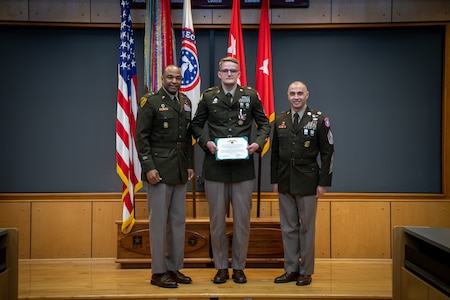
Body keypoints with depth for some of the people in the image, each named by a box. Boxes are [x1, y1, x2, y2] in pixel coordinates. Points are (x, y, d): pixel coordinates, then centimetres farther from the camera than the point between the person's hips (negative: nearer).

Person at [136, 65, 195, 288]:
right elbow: (141, 137, -8)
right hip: (159, 169, -6)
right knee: (159, 220, 0)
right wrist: (148, 167, -15)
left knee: (178, 221, 10)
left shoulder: (185, 102, 13)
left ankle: (174, 268, 21)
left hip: (180, 170, 6)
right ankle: (158, 272, 10)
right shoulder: (151, 101, -4)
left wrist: (189, 165, 10)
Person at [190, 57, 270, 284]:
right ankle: (221, 267, 22)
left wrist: (258, 143, -8)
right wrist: (206, 142, -7)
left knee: (242, 220, 6)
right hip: (215, 167, 0)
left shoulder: (250, 95, 5)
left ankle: (239, 267, 20)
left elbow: (264, 124, 10)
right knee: (217, 220, 8)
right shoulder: (208, 96, 4)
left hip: (243, 168, 0)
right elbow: (196, 125, 11)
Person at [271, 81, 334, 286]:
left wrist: (323, 182, -8)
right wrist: (274, 180, 8)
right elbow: (275, 153, 11)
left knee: (307, 228, 4)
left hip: (307, 181, -4)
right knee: (288, 228, 9)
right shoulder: (280, 120, 8)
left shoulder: (319, 120, -3)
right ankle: (291, 269, 20)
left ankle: (306, 271, 16)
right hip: (285, 181, 4)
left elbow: (328, 153, -4)